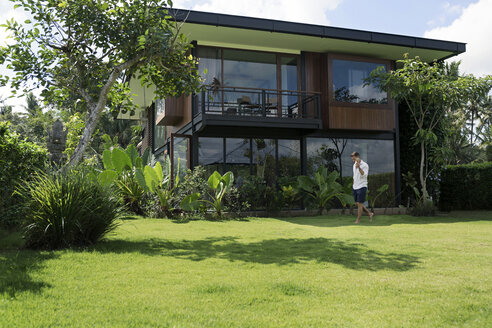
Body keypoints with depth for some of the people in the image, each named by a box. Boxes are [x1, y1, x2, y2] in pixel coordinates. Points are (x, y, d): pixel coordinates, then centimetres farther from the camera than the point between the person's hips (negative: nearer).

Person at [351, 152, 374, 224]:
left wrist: (359, 167, -36)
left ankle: (358, 220, 5)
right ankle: (370, 214, 25)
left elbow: (364, 175, -26)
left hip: (362, 187, -8)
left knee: (359, 204, -5)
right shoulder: (354, 165, 12)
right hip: (355, 187, 8)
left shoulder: (365, 165, -11)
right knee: (357, 204, 10)